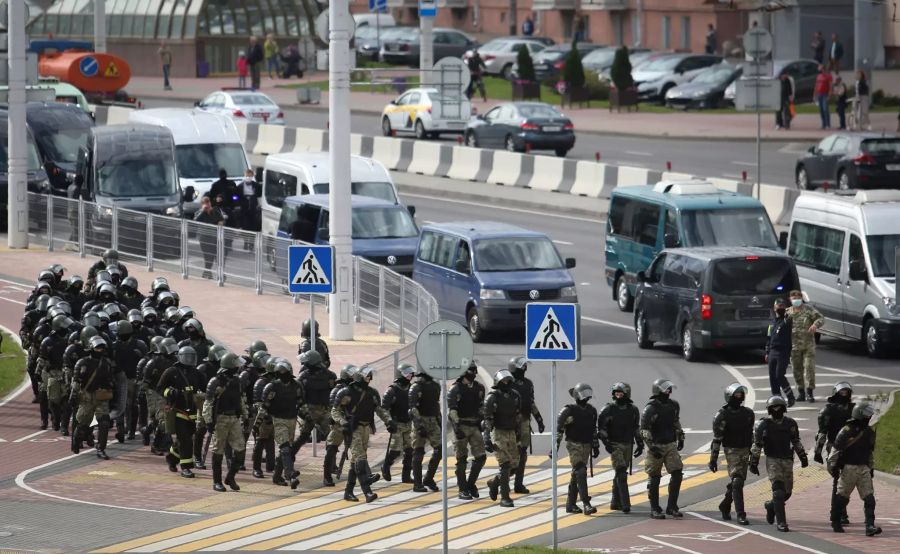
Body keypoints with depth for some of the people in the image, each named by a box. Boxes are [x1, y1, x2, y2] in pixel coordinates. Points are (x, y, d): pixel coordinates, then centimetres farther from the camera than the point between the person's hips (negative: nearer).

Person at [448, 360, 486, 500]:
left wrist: (482, 420, 17)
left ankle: (471, 484, 15)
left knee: (481, 456, -1)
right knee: (462, 460, 0)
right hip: (461, 427, -5)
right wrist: (457, 426, -23)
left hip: (475, 426, 5)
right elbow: (451, 410, -15)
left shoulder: (479, 388, 10)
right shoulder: (456, 389, -9)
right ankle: (463, 490, 6)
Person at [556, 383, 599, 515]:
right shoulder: (569, 411, -10)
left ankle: (571, 504, 18)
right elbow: (558, 428, -9)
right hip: (574, 445, -6)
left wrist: (596, 447, 20)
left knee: (576, 475, 12)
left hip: (586, 446, 6)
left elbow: (594, 430, 21)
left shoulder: (592, 411, 10)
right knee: (581, 473, -16)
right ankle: (586, 504, -21)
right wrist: (556, 445, -13)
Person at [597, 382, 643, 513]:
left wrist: (640, 444, 13)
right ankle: (625, 505, -20)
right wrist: (605, 442, -16)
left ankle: (615, 502, 21)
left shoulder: (633, 410, 6)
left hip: (628, 445, 5)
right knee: (621, 474, -15)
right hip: (615, 445, -5)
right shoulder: (608, 409, -7)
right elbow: (600, 427, -5)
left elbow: (636, 428, 17)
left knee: (620, 473, 12)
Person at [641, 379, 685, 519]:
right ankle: (655, 509, 9)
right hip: (656, 447, -6)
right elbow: (644, 431, -16)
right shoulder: (650, 409, -14)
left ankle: (672, 507, 3)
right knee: (655, 479, 1)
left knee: (677, 473, -4)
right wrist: (652, 447, -22)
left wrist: (680, 438, 24)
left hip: (670, 445, 6)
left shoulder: (673, 405, 7)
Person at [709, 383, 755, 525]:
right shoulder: (723, 415, -9)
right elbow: (716, 439, -9)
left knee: (736, 482, 12)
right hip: (731, 451, -6)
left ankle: (725, 506, 33)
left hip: (745, 451, 6)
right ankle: (740, 514, -13)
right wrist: (713, 458, -11)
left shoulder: (748, 413, 9)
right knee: (736, 482, -12)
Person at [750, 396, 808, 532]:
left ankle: (771, 506, 39)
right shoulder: (763, 425, -5)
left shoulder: (790, 424, 7)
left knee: (787, 492, 9)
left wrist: (803, 457, 17)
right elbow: (756, 445, -3)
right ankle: (781, 522, -13)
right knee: (778, 490, -15)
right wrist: (753, 463, -5)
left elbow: (796, 442, 18)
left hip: (787, 460, 5)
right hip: (772, 460, -5)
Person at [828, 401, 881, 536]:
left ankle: (870, 526, -9)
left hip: (864, 468, 5)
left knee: (869, 498, -6)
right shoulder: (846, 431, -11)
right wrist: (832, 466, -7)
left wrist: (871, 468, 21)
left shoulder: (869, 432, 9)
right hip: (848, 468, -5)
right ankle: (835, 522, 21)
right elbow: (836, 449, -7)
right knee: (842, 497, 6)